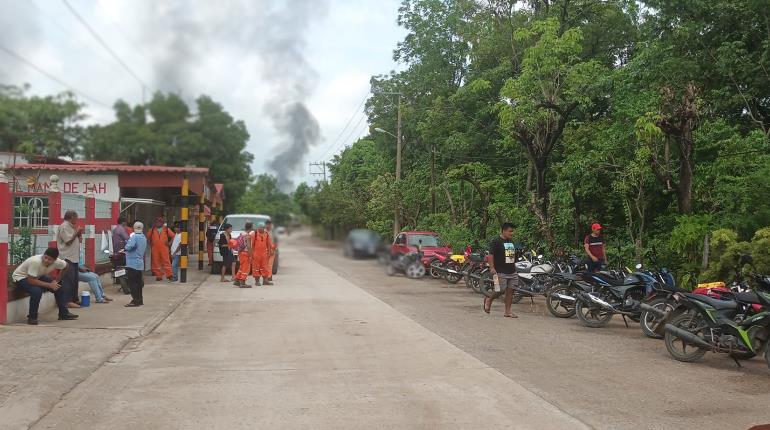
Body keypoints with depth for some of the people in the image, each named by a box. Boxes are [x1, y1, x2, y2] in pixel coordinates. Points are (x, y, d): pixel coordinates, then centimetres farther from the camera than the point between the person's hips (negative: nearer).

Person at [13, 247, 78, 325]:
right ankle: (32, 317, -14)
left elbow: (66, 267, 3)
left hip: (37, 277, 7)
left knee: (58, 287, -3)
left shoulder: (57, 261, -19)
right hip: (20, 277, -7)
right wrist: (49, 285, -32)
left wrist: (56, 280, -5)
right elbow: (31, 281, -37)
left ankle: (64, 313, 10)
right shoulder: (35, 261, -38)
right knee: (37, 291, -33)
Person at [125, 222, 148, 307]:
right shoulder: (144, 237, 12)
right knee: (138, 282, 15)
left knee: (132, 283, -3)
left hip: (132, 264, -9)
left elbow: (129, 246, -27)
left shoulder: (134, 237, -16)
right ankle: (140, 300, 20)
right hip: (140, 264, 9)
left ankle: (135, 301, -3)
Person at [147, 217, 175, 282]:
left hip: (164, 248, -3)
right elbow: (148, 236, 25)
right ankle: (158, 276, 9)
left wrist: (169, 243, 0)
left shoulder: (166, 229, 6)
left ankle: (169, 276, -6)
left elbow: (173, 236, 8)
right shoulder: (153, 229, 12)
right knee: (156, 262, 2)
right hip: (155, 248, 3)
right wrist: (149, 243, 12)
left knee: (166, 261, -7)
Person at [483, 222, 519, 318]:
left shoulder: (511, 241, 16)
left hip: (512, 271, 7)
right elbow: (490, 255, -13)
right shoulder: (496, 241, -8)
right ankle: (489, 300, 21)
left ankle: (507, 311, 8)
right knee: (501, 291, -6)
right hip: (500, 272, -7)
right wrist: (492, 268, -21)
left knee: (510, 290, 3)